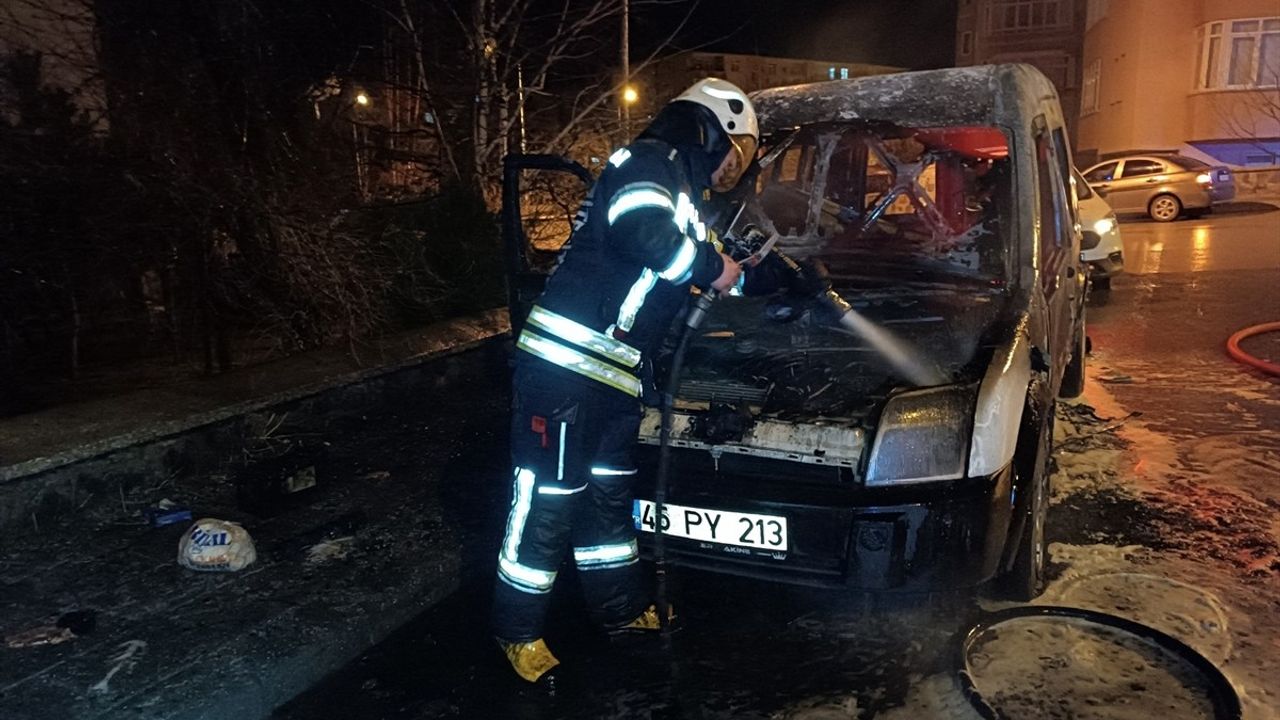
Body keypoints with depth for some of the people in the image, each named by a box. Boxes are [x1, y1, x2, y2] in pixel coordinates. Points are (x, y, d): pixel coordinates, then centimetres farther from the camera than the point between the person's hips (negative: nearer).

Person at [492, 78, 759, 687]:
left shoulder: (682, 190, 24)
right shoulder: (650, 161, -6)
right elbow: (646, 234, -26)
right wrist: (713, 267, -10)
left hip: (616, 370, 10)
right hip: (566, 359, -10)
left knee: (609, 490, 19)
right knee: (548, 495, -1)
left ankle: (623, 609, 33)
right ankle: (519, 631, 14)